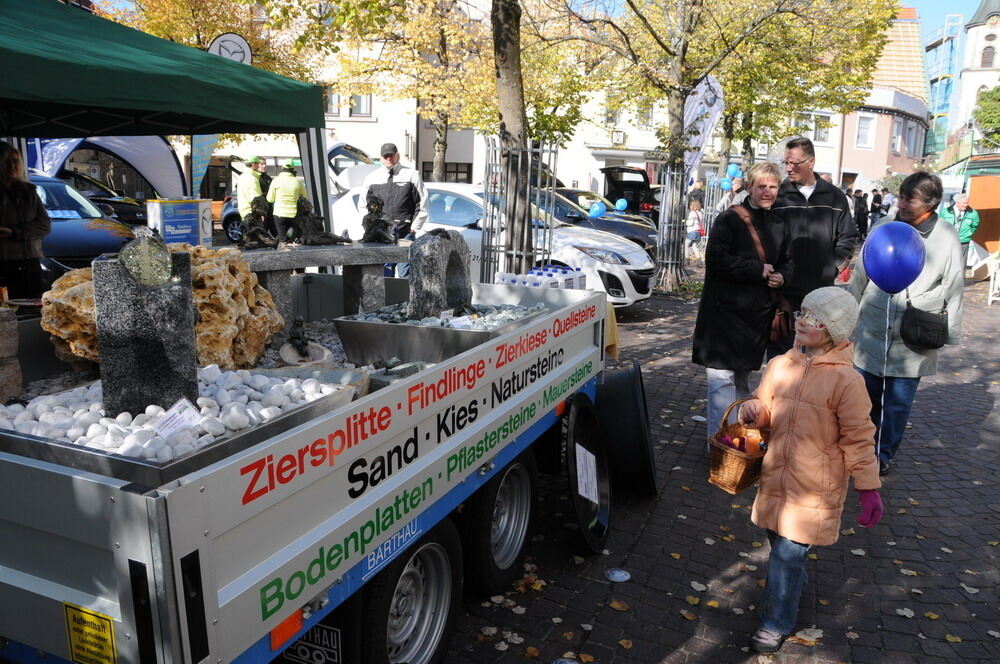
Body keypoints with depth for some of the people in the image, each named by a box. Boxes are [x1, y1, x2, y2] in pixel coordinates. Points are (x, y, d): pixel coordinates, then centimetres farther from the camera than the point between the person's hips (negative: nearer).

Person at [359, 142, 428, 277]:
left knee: (406, 273, -3)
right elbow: (362, 204, 18)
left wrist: (414, 227, -2)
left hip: (405, 231, -2)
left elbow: (422, 203, 4)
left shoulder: (412, 175, 6)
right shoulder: (371, 177, 14)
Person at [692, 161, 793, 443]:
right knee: (722, 377, -9)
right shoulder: (730, 219, -8)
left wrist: (781, 276, 0)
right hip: (725, 311, -7)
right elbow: (716, 259, -18)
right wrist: (758, 270, -16)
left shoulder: (780, 224, 13)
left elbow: (786, 261, 24)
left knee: (742, 375, 19)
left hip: (759, 313, 7)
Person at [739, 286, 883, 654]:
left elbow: (858, 437, -10)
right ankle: (790, 586, 48)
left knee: (788, 553, 0)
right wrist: (753, 410, -10)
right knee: (779, 543, 20)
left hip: (815, 486, -5)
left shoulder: (845, 379, -15)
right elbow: (766, 412, 13)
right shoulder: (780, 365, 0)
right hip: (776, 475, 5)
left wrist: (869, 488, -8)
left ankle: (777, 623, 18)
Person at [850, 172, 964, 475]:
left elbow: (953, 290, 2)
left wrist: (950, 333, 3)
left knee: (897, 403, 8)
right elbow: (860, 275, 9)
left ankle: (884, 453, 27)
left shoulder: (947, 239, -5)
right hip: (870, 334, 2)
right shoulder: (883, 228, 0)